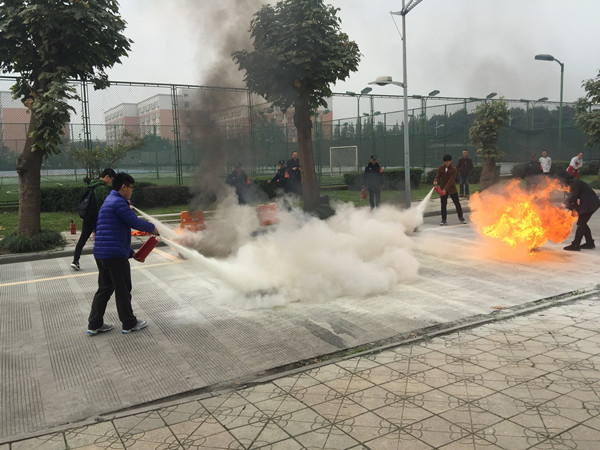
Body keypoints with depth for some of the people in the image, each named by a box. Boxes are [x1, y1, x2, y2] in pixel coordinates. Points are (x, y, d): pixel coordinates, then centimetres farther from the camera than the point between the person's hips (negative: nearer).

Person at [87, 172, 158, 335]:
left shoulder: (109, 201, 21)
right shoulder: (118, 202, -12)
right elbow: (135, 222, -19)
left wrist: (130, 252, 26)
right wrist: (152, 228, 0)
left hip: (101, 253, 10)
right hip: (115, 254, -10)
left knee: (104, 288, 16)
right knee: (123, 290, 2)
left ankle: (94, 325, 19)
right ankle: (129, 324, 13)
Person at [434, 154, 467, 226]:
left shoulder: (453, 169, -11)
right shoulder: (441, 168, 0)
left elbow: (451, 180, -18)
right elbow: (437, 176, -3)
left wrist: (446, 189, -28)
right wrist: (436, 181, -28)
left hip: (452, 188, -2)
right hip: (443, 189, 2)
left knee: (457, 203, 5)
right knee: (443, 204, 2)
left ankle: (460, 217, 23)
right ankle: (443, 219, 10)